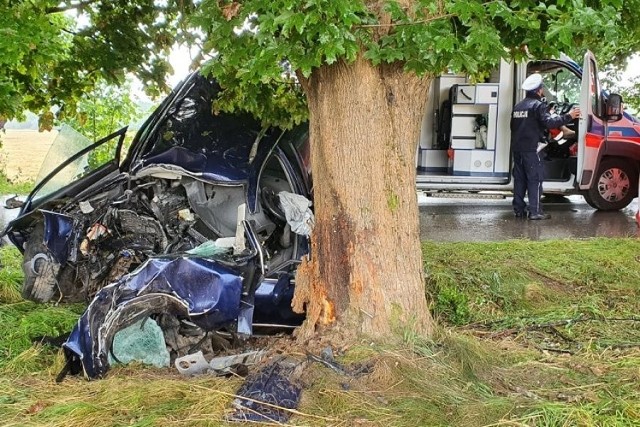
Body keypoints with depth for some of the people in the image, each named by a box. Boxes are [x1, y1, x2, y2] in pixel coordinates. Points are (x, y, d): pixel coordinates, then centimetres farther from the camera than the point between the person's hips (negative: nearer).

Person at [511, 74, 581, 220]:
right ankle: (535, 211, -6)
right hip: (531, 148, -8)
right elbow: (549, 122, -21)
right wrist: (568, 116, -15)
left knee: (519, 178, 10)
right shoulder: (538, 105, -9)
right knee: (535, 179, -4)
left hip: (516, 148, 8)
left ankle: (519, 209, 12)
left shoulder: (518, 106, 17)